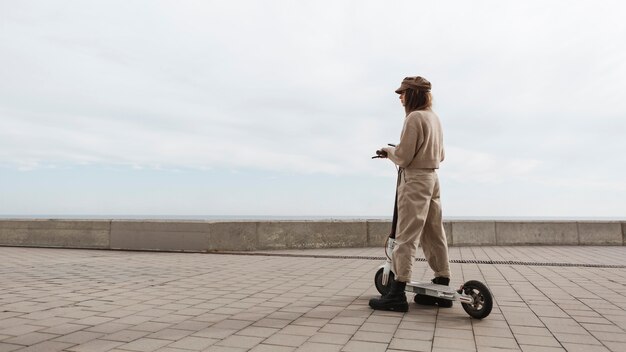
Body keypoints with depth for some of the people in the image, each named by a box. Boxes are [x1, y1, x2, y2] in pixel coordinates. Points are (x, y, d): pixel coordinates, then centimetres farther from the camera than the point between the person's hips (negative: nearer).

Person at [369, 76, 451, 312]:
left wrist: (387, 151, 3)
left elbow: (402, 157, -16)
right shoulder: (434, 118, 14)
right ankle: (442, 288, 20)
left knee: (406, 237, -9)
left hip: (415, 181, -9)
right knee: (433, 235, 12)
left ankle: (397, 294, -6)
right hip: (432, 178, 9)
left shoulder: (414, 118, -14)